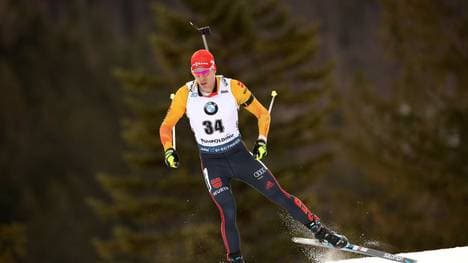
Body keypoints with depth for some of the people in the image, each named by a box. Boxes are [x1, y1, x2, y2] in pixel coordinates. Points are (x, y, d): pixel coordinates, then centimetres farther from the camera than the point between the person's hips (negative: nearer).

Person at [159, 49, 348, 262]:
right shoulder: (185, 95, -12)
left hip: (239, 155, 1)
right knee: (228, 212, -17)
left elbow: (262, 113, -1)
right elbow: (166, 126, 0)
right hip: (212, 163, 0)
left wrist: (262, 140, -13)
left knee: (279, 195, -2)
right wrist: (168, 150, -16)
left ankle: (319, 231, 10)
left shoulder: (233, 88, -14)